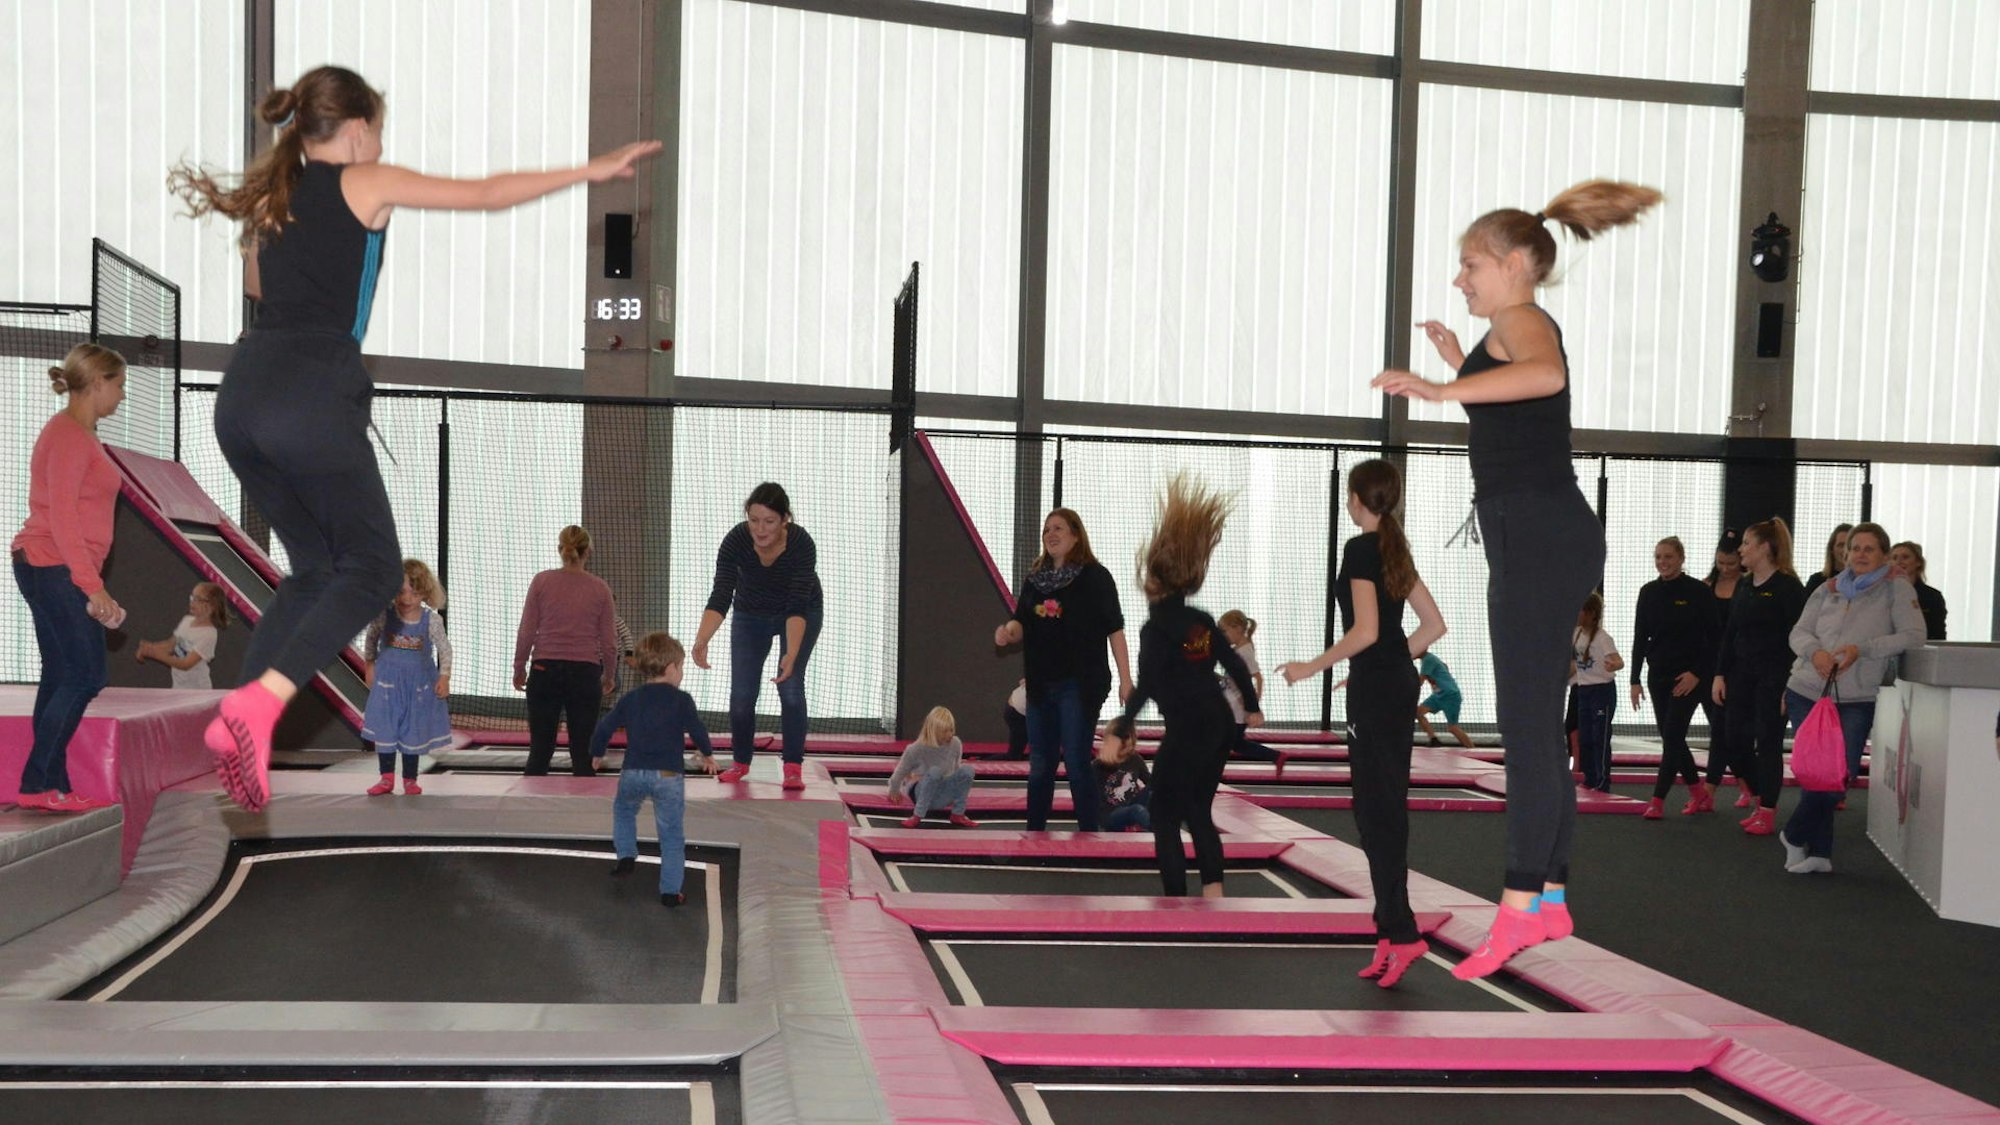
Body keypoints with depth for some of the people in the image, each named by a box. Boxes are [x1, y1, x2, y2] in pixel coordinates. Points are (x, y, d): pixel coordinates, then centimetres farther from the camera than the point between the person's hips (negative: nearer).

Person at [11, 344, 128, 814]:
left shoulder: (77, 432, 17)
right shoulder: (69, 435, -13)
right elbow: (60, 516, -20)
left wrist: (92, 587, 18)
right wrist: (94, 586, -22)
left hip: (54, 571, 10)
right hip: (54, 568, -10)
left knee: (61, 677, 9)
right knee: (85, 675, -9)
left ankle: (51, 787, 12)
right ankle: (36, 784, -5)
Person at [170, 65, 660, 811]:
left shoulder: (271, 193, 22)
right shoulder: (366, 184, 5)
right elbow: (487, 195, 9)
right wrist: (590, 171, 17)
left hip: (242, 393, 7)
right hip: (308, 394, -7)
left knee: (315, 567, 18)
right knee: (372, 568, 3)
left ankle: (242, 722, 7)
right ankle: (258, 704, -16)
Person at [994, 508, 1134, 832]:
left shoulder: (1095, 576, -5)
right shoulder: (1034, 577, 11)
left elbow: (1114, 629, -7)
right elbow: (1021, 623, 10)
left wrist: (1125, 679, -11)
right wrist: (1008, 632, -14)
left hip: (1079, 685, -6)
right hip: (1041, 684, 6)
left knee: (1076, 762, -6)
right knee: (1040, 764, 11)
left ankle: (1089, 833, 2)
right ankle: (1034, 833, 19)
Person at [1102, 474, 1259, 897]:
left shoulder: (1155, 628, -10)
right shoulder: (1202, 622, 10)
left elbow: (1145, 686, -21)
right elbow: (1235, 664, 16)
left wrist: (1119, 732, -24)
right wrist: (1252, 706, 31)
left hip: (1187, 732, -7)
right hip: (1220, 726, 7)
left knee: (1164, 818, 3)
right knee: (1198, 812, 19)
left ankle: (1176, 906, 0)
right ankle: (1214, 896, 14)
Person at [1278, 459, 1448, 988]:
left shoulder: (1360, 549, -12)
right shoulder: (1396, 550, 14)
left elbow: (1365, 630, -20)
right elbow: (1433, 625, 16)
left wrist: (1310, 668, -12)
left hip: (1374, 689, -9)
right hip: (1399, 683, 9)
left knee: (1377, 811, -7)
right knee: (1386, 809, 10)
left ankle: (1401, 933, -9)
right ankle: (1391, 928, 13)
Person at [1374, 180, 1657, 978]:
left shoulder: (1521, 321, -8)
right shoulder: (1514, 334, 23)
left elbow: (1547, 375, -33)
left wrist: (1444, 389, -42)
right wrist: (1458, 360, 36)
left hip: (1540, 536, -11)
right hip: (1534, 540, 11)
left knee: (1526, 718, -15)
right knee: (1536, 720, 12)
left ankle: (1521, 905, -18)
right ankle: (1552, 899, 17)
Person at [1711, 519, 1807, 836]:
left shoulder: (1787, 587, -9)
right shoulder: (1744, 585, 13)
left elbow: (1798, 639, -13)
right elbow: (1730, 632, 14)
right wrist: (1720, 673, 9)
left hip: (1773, 677, -7)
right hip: (1741, 675, 7)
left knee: (1768, 742, -2)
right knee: (1736, 741, 6)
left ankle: (1767, 812, 6)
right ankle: (1761, 799, 23)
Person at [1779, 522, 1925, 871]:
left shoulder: (1897, 588, -2)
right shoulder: (1827, 589, 8)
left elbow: (1913, 636, -12)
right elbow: (1798, 632, 7)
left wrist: (1862, 649, -20)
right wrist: (1815, 652, -16)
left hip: (1856, 701, -2)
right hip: (1807, 694, 2)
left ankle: (1795, 836, 15)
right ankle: (1819, 852, 16)